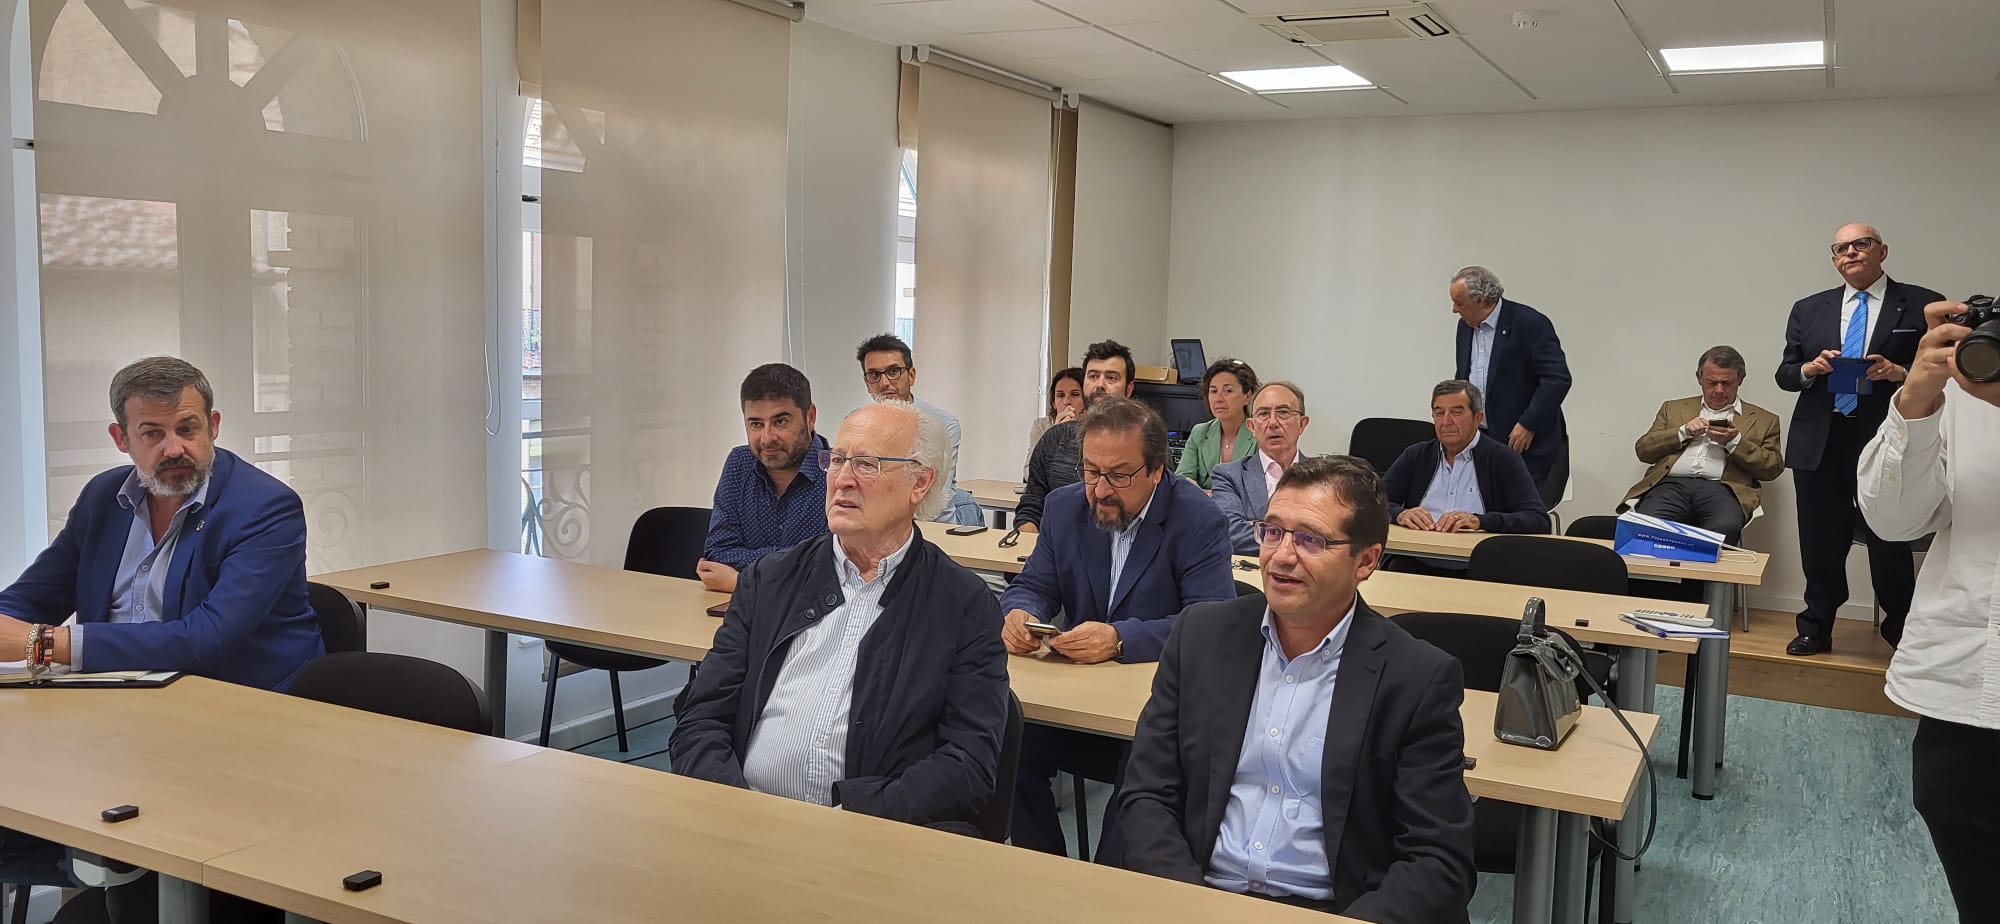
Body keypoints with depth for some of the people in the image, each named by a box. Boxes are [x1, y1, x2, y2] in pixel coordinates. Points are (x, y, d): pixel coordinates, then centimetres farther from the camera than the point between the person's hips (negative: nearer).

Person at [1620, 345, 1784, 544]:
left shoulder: (1763, 419, 24)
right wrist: (1684, 432, 3)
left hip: (1721, 487, -1)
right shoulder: (1674, 408, 28)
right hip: (1672, 484, 1)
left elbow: (1774, 467, 11)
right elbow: (1643, 449, 17)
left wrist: (1735, 442, -2)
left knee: (1724, 529, -37)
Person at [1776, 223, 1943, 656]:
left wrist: (1900, 373, -17)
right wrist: (1809, 368, -9)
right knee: (1821, 543, 9)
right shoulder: (1808, 310, 12)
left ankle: (1902, 633, 18)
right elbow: (1784, 374, 12)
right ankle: (1816, 629, 22)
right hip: (1820, 444, 3)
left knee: (1890, 545, 2)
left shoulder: (1923, 306, 3)